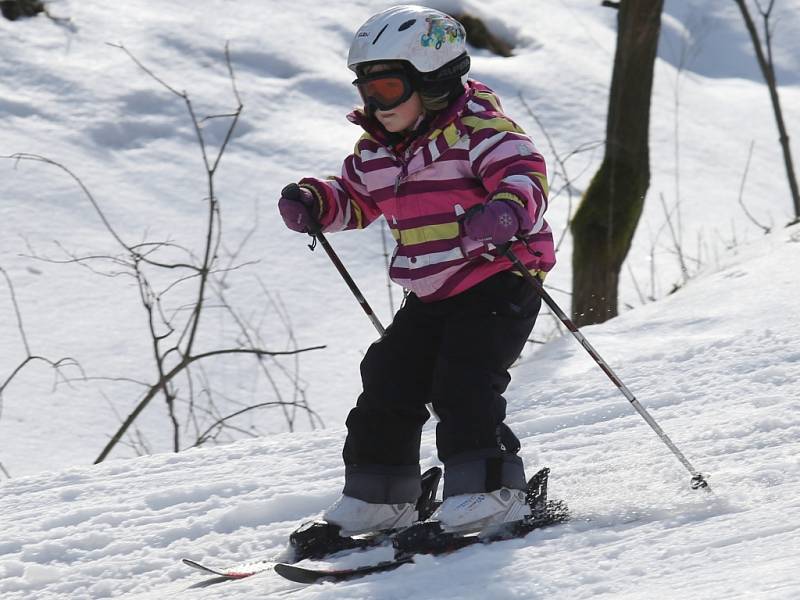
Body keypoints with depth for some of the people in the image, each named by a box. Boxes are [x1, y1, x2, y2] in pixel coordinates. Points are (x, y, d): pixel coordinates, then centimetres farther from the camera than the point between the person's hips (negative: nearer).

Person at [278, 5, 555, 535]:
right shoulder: (377, 151, 9)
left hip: (499, 281, -8)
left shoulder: (476, 128, -16)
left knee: (463, 382, -21)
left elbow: (526, 174, -28)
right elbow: (355, 198, 25)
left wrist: (506, 212, -49)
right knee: (389, 382, 6)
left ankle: (488, 490, -16)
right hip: (431, 294, 8)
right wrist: (313, 202, 4)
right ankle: (378, 497, 17)